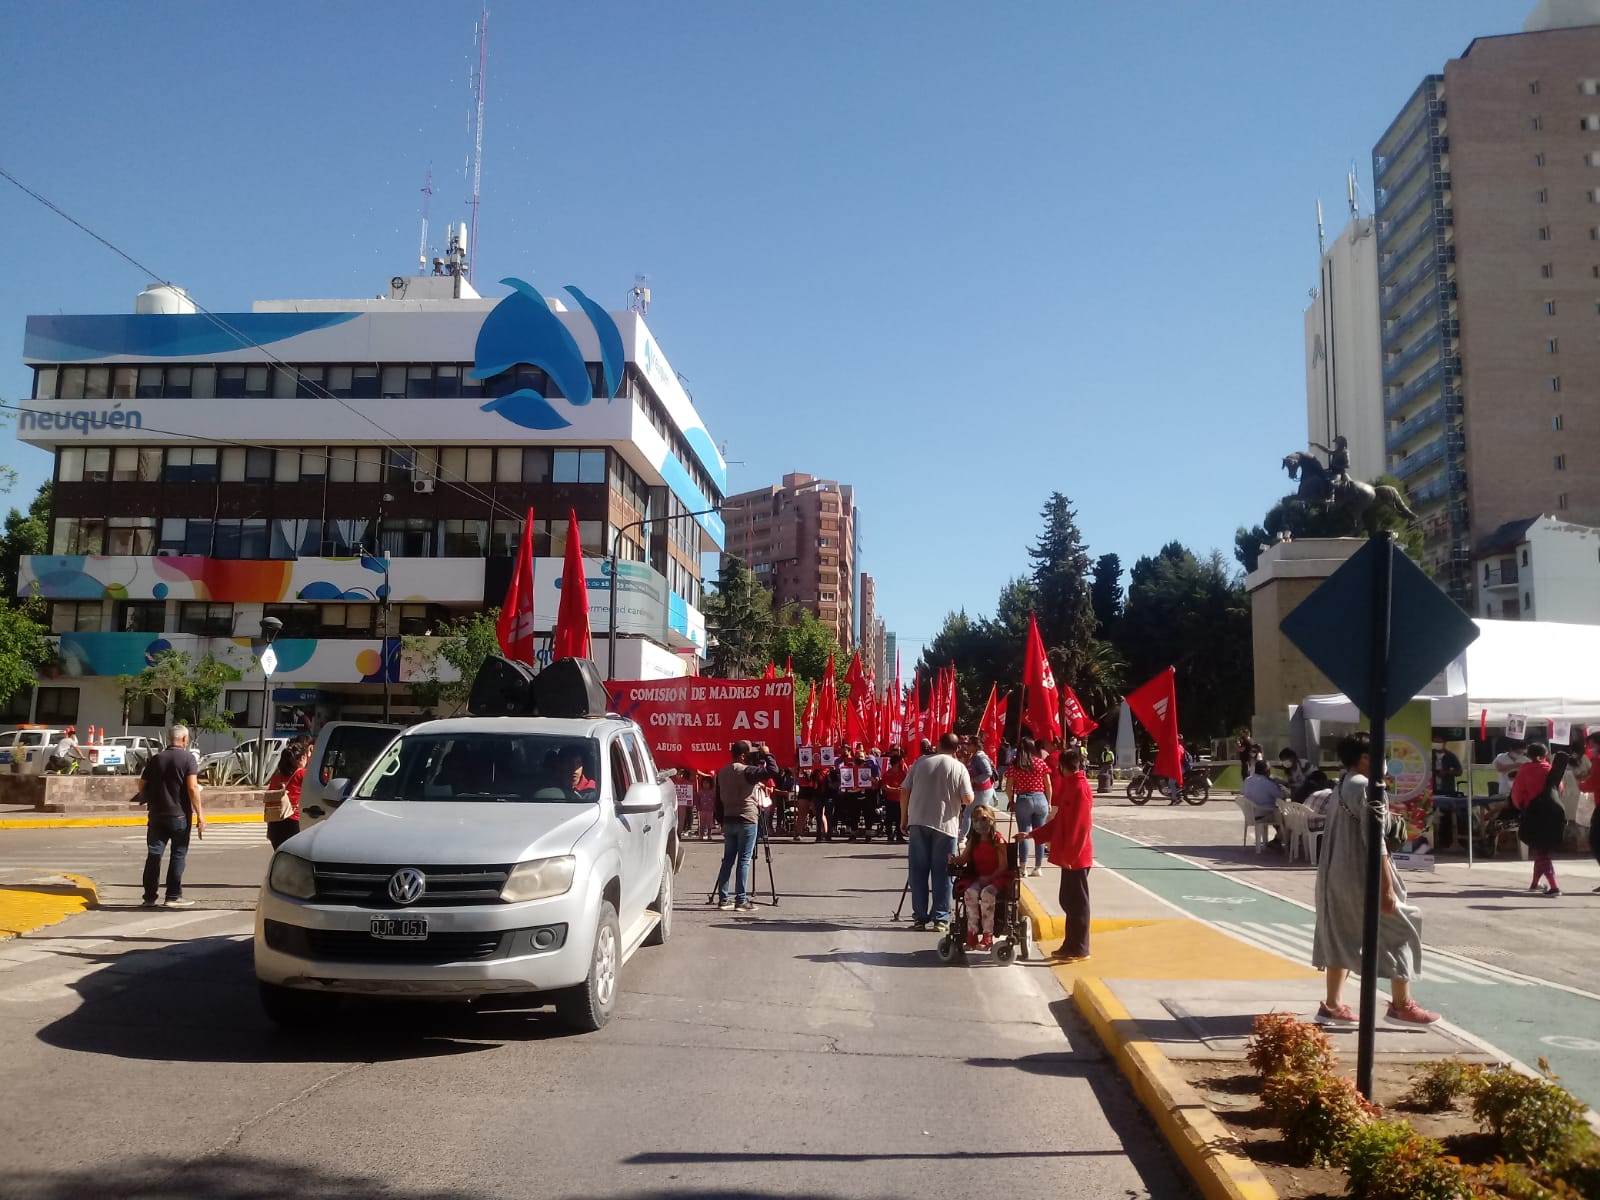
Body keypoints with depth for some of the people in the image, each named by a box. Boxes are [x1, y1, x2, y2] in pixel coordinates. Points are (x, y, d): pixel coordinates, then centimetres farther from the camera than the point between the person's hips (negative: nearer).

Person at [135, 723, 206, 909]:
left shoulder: (156, 759, 8)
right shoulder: (188, 758, -8)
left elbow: (142, 785, 9)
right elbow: (192, 788, -16)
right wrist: (200, 815, -15)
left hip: (156, 815, 4)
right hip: (179, 815, -4)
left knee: (153, 855, 8)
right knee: (178, 855, 4)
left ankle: (149, 897, 10)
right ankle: (173, 897, 4)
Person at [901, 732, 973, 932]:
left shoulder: (921, 762, 5)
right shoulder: (959, 768, -2)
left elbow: (906, 792, 5)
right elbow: (968, 799, -6)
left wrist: (904, 819, 13)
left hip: (918, 823, 2)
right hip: (945, 825, -2)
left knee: (918, 871, 8)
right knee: (942, 873, 5)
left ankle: (920, 917, 10)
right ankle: (940, 918, 6)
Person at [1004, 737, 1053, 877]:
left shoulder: (1014, 765, -1)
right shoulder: (1041, 763, 0)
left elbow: (1008, 789, 0)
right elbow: (1048, 785, 3)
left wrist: (1012, 802, 14)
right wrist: (1048, 803, 11)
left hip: (1022, 800, -1)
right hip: (1040, 799, 1)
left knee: (1023, 833, 5)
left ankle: (1023, 867, 8)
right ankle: (1037, 867, 13)